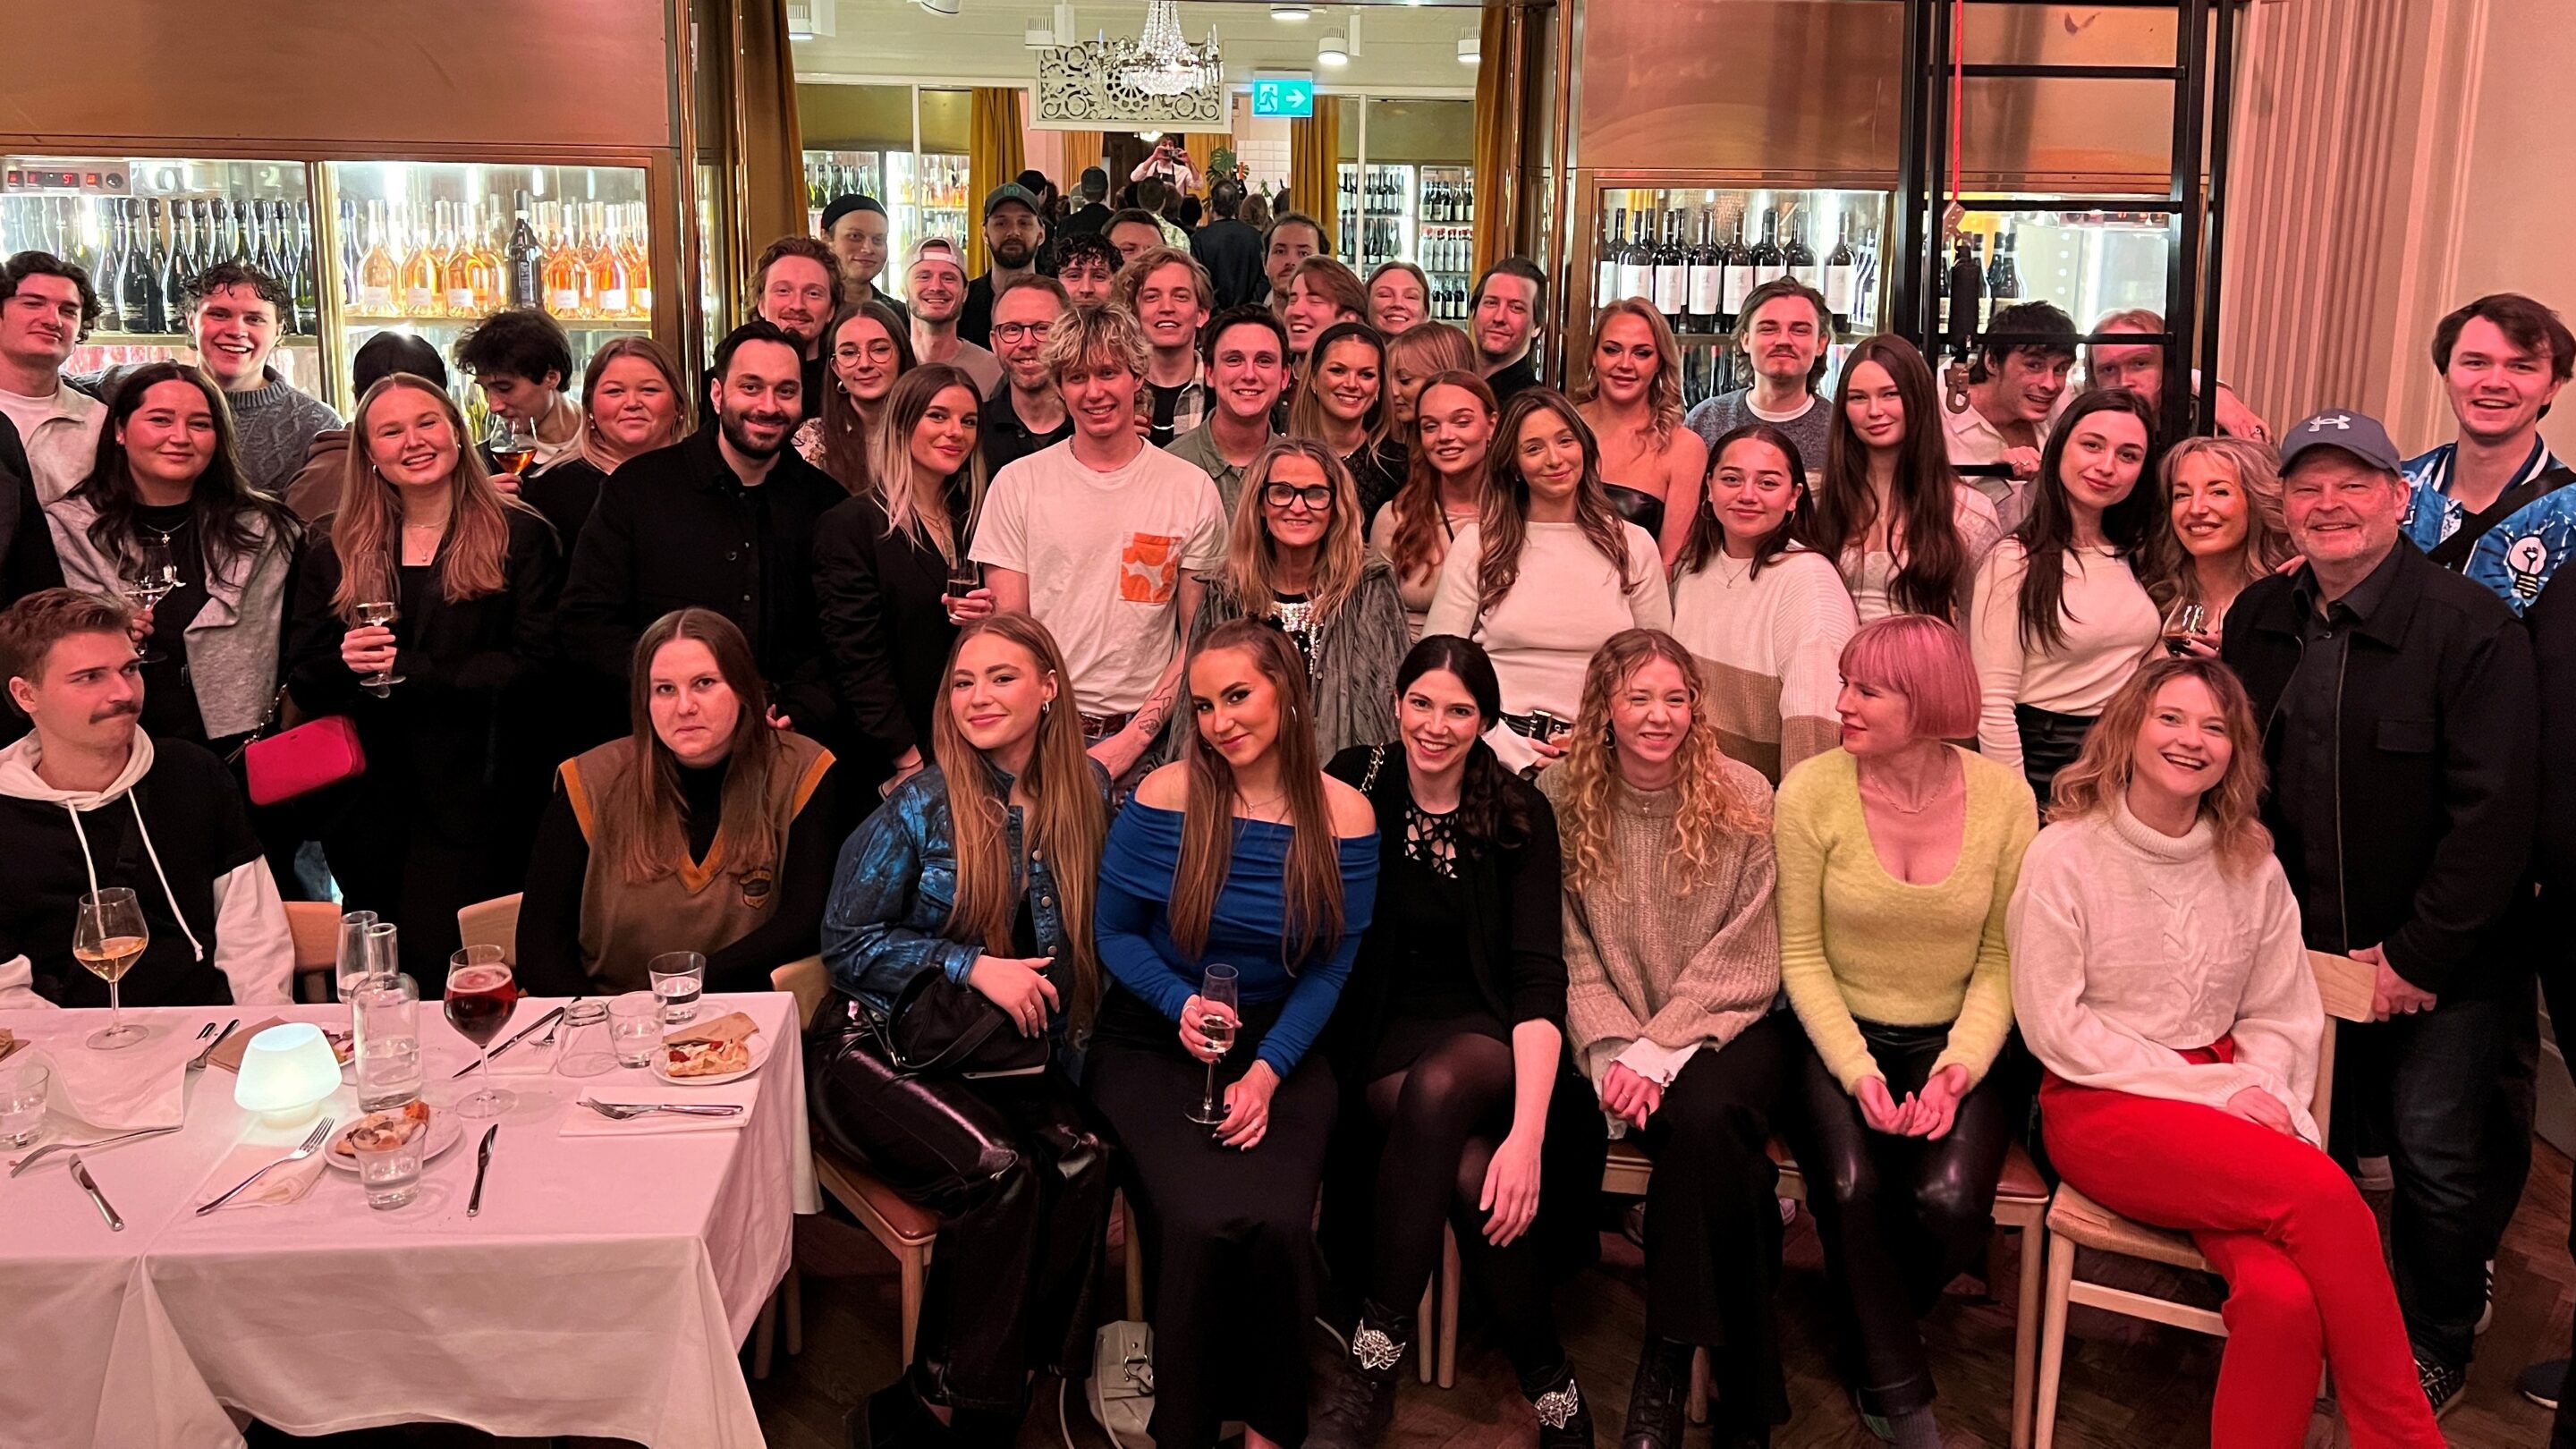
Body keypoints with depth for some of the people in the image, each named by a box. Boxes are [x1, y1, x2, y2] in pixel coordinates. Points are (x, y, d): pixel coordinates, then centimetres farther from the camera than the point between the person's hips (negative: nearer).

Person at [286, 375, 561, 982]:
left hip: (474, 797, -3)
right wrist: (345, 663, -13)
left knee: (444, 970, -10)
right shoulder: (331, 550, 13)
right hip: (370, 800, 4)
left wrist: (405, 669, -13)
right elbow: (301, 680, 11)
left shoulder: (521, 537, 3)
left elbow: (535, 665, -7)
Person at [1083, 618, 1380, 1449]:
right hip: (1153, 1045, -1)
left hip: (1280, 1045, 1)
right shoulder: (1164, 798, -8)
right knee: (1201, 1222, -26)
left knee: (1277, 1224, -25)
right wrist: (1181, 1004, -17)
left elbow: (1330, 966, 1)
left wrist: (1268, 1070, -12)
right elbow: (1114, 930, 1)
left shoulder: (1344, 817, -4)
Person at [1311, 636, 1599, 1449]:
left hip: (1488, 1042, 0)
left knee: (1439, 1084, -37)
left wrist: (1528, 1129, -26)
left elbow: (1540, 977, -11)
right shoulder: (1355, 785, 2)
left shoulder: (1520, 815, -1)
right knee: (1471, 1169, -32)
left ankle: (1375, 1354, -28)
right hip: (1387, 1039, 1)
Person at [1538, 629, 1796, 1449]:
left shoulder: (1742, 801, -3)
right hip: (1615, 1033, 1)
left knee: (1706, 1115, -33)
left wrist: (1656, 1054, -17)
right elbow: (1571, 956, -2)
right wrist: (1610, 1053, -16)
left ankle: (1667, 1367, -18)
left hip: (1725, 1025, -1)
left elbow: (1743, 962, -8)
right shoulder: (1564, 804, 1)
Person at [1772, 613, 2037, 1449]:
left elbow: (2003, 957, -1)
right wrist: (1856, 1069, -15)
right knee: (1851, 1188, -28)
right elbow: (1801, 954, -4)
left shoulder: (2004, 799, -5)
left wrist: (1963, 1065, -16)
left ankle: (1877, 1329, 13)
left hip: (1958, 1043, 1)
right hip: (1838, 1037, -1)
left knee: (1950, 1201, -25)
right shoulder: (1810, 793, -8)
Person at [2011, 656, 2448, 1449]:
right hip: (2101, 1108, -4)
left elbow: (2281, 1018, 13)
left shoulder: (2252, 864, 9)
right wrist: (2215, 1092, -11)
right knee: (2323, 1192, -28)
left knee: (2281, 1294, -28)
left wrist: (2261, 1095, -9)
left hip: (2229, 1105, 4)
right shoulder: (2064, 856, -5)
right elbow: (2055, 1025, -7)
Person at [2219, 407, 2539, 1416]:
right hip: (2304, 950, 5)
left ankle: (2435, 1345, 27)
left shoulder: (2470, 627, -15)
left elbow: (2495, 811, -18)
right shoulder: (2258, 621, 2)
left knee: (2441, 1157, 5)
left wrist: (2418, 955, -17)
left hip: (2446, 969, -5)